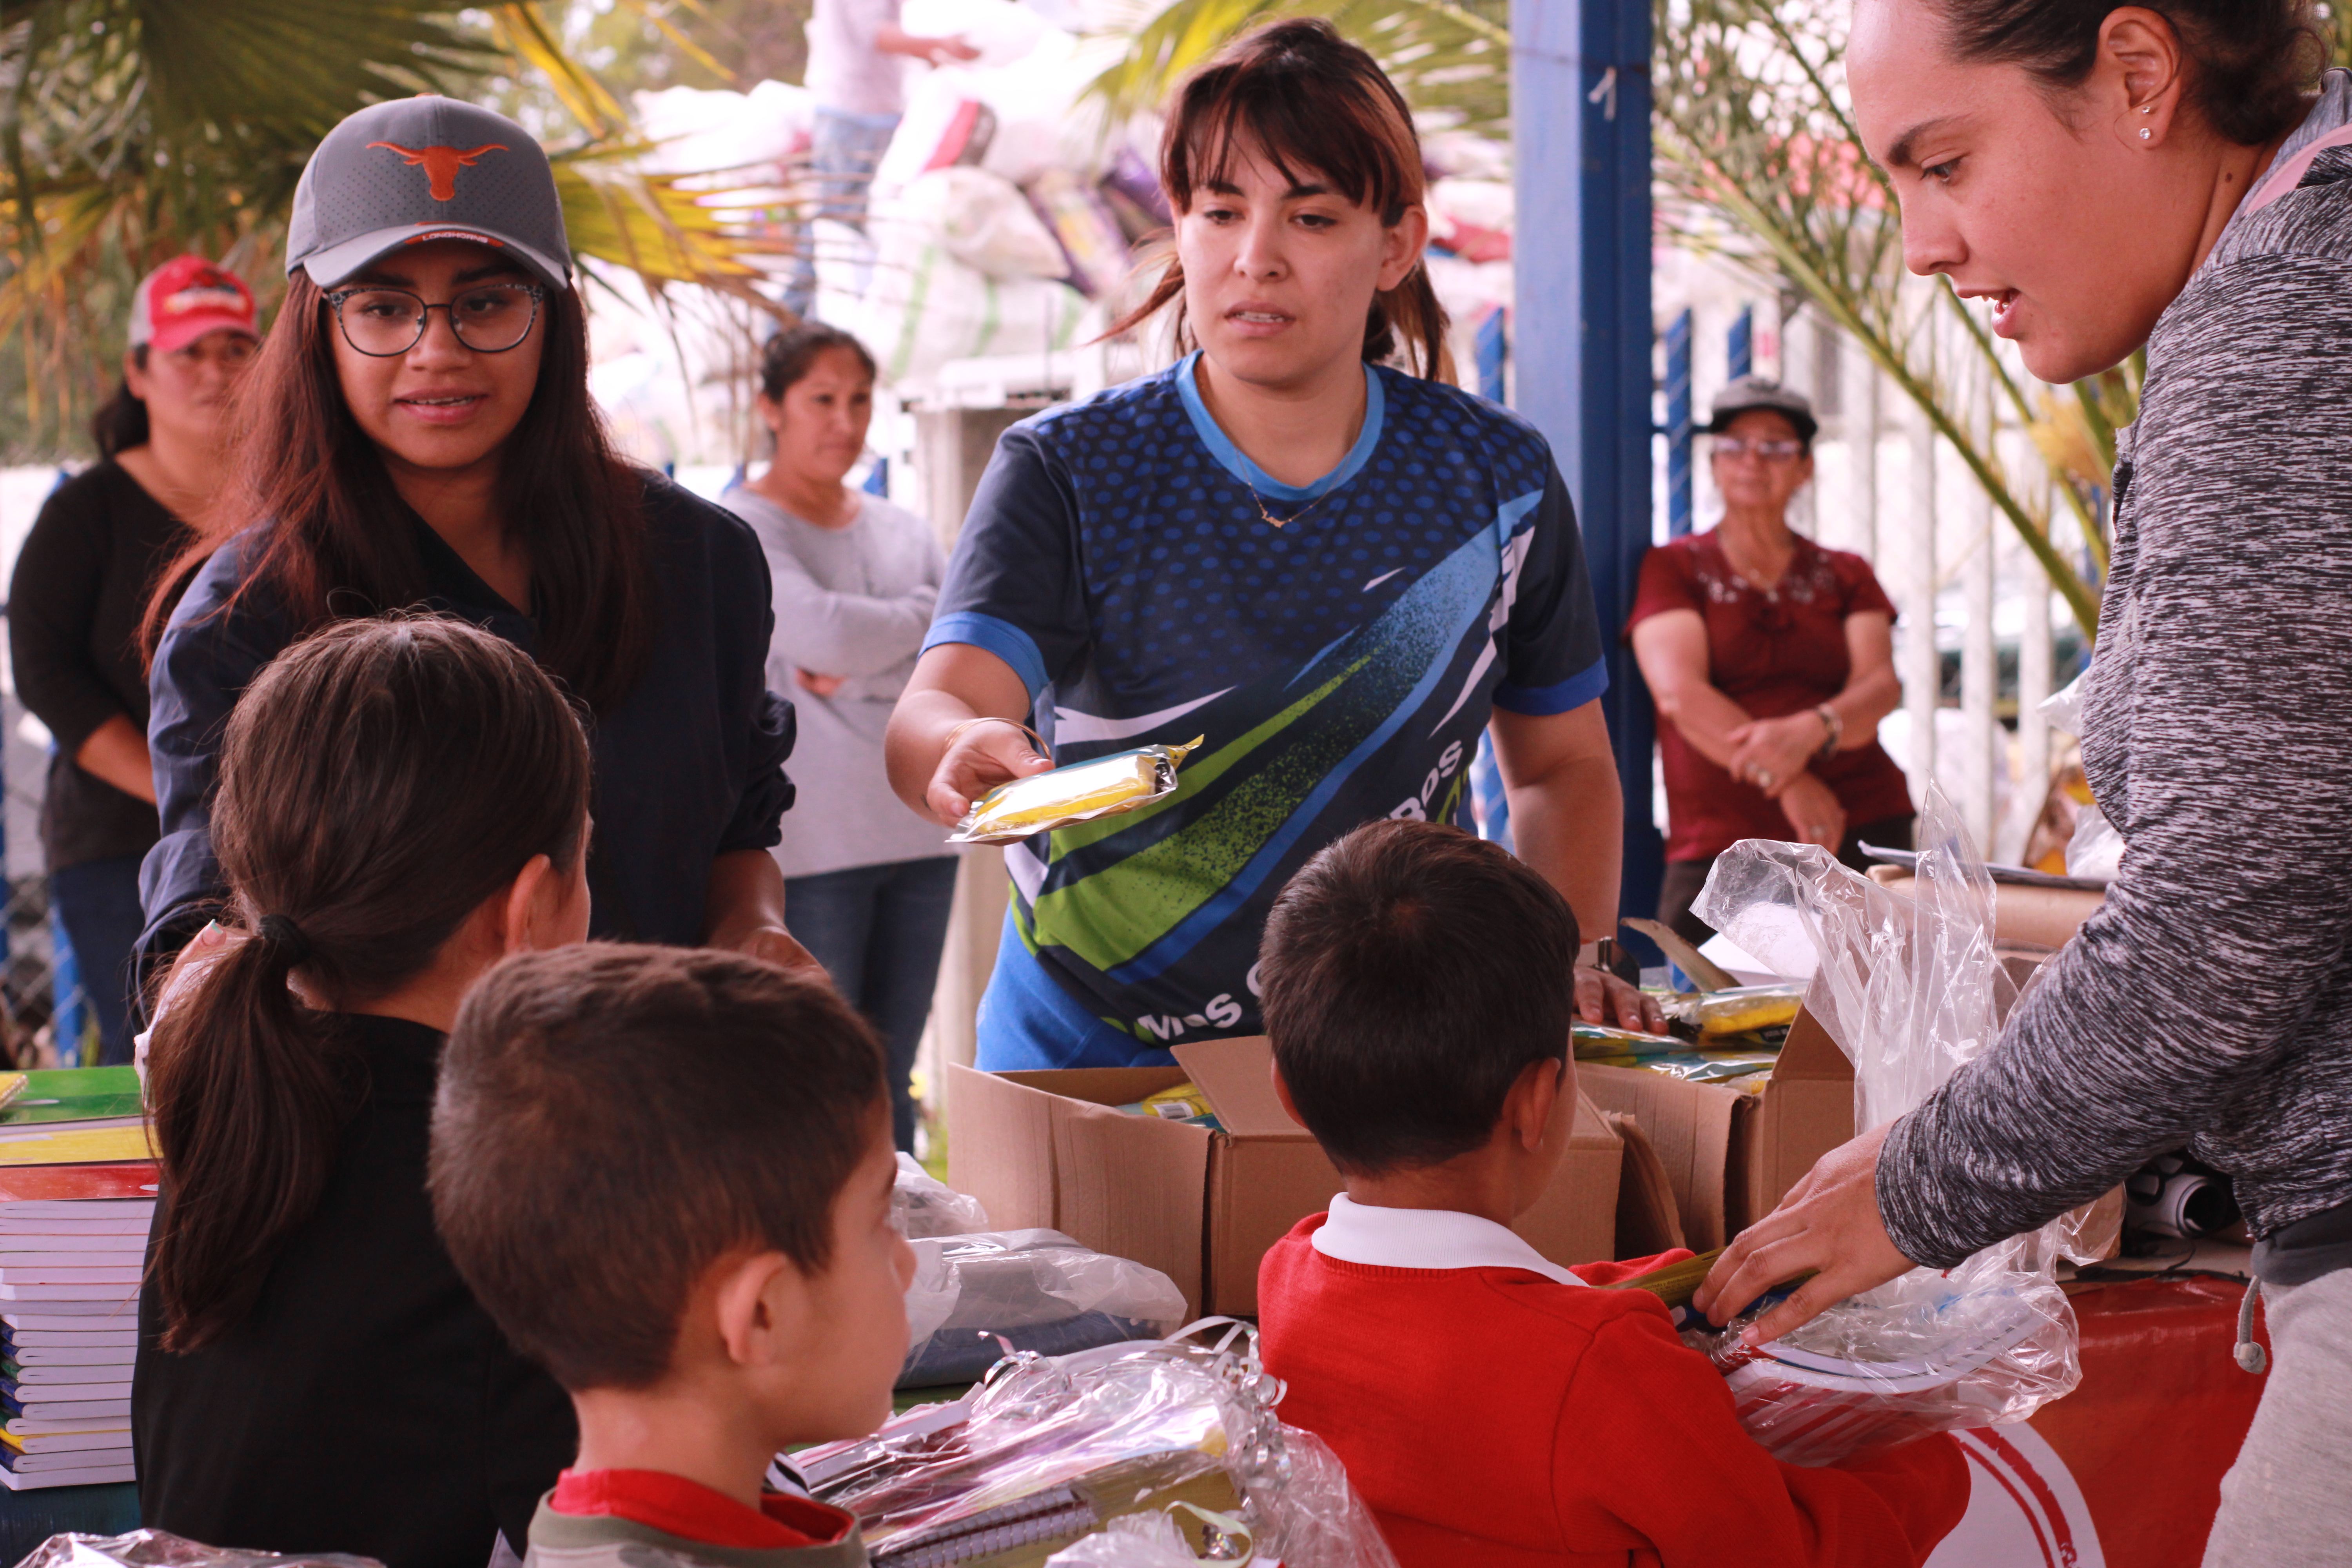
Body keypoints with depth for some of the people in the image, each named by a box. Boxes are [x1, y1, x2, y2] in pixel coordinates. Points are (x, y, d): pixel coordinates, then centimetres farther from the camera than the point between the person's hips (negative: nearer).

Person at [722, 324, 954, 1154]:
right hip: (810, 844, -6)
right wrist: (923, 617, -1)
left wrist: (860, 675, -10)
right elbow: (824, 632, -18)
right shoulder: (742, 526, -3)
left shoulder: (902, 529, 16)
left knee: (891, 1077, 9)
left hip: (917, 832, 6)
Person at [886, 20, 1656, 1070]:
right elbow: (933, 711, -18)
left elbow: (1563, 765, 16)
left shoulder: (1493, 479, 4)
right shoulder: (1068, 472, -3)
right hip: (1083, 1064, 0)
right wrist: (963, 757, -41)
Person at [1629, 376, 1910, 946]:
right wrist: (1788, 783, -19)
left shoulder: (1846, 575, 19)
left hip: (1864, 831, 2)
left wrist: (1811, 731, -21)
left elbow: (1881, 685, 3)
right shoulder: (1672, 567, 11)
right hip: (1720, 845, -2)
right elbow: (1679, 692, -6)